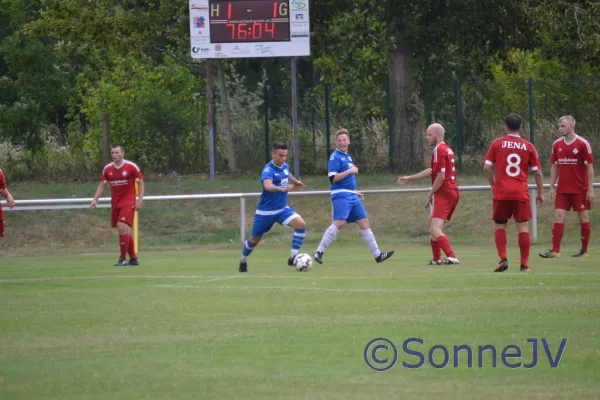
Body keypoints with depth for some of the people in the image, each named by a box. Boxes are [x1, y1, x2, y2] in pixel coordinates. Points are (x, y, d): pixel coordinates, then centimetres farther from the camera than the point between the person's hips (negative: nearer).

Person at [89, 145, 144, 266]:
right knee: (125, 232, 7)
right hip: (115, 204, 5)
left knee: (122, 227, -20)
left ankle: (122, 258, -13)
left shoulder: (131, 167, -7)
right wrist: (95, 199, -1)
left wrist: (140, 200, -11)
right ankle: (133, 258, 18)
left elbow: (141, 182, -3)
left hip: (128, 203, -5)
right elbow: (102, 185, 12)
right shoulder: (107, 169, 5)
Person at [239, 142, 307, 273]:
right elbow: (268, 186, -47)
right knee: (254, 240, 11)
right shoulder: (268, 170, -24)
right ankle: (243, 261, 40)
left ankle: (293, 257, -15)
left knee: (301, 224, -20)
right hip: (266, 211, -5)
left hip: (282, 209, 5)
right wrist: (281, 189, -62)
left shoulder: (285, 166, -1)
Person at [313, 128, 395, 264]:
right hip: (341, 195, -9)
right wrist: (350, 171, -16)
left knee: (364, 222, 7)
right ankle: (319, 252, -20)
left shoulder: (347, 156, 18)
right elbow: (333, 178, -18)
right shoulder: (335, 157, -9)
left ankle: (378, 255, 10)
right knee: (339, 223, -22)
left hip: (352, 196, 9)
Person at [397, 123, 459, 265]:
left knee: (435, 230, -18)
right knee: (432, 222, 26)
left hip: (444, 193, -10)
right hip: (452, 191, 10)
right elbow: (432, 171, 28)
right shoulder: (447, 149, 18)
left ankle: (452, 257, -31)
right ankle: (436, 258, 29)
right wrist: (409, 178, 33)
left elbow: (441, 176, -20)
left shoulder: (439, 150, -13)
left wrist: (430, 195, -10)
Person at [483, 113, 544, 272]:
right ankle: (524, 264, 0)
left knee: (500, 226, 9)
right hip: (521, 192, 0)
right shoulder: (528, 146, 4)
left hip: (501, 192, 0)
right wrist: (540, 193, 14)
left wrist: (493, 184, 14)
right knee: (523, 227, 2)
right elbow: (537, 172, 5)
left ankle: (503, 259, -6)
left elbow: (486, 167, -1)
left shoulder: (497, 143, 2)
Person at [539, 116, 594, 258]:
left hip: (580, 189, -4)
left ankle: (584, 251, 11)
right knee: (559, 216, -4)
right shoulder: (557, 145, 6)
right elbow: (554, 167, 12)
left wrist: (590, 189, -11)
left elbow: (590, 167, -7)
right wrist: (551, 187, 6)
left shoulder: (583, 144, -8)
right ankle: (555, 250, -7)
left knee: (583, 217, 3)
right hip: (562, 189, 4)